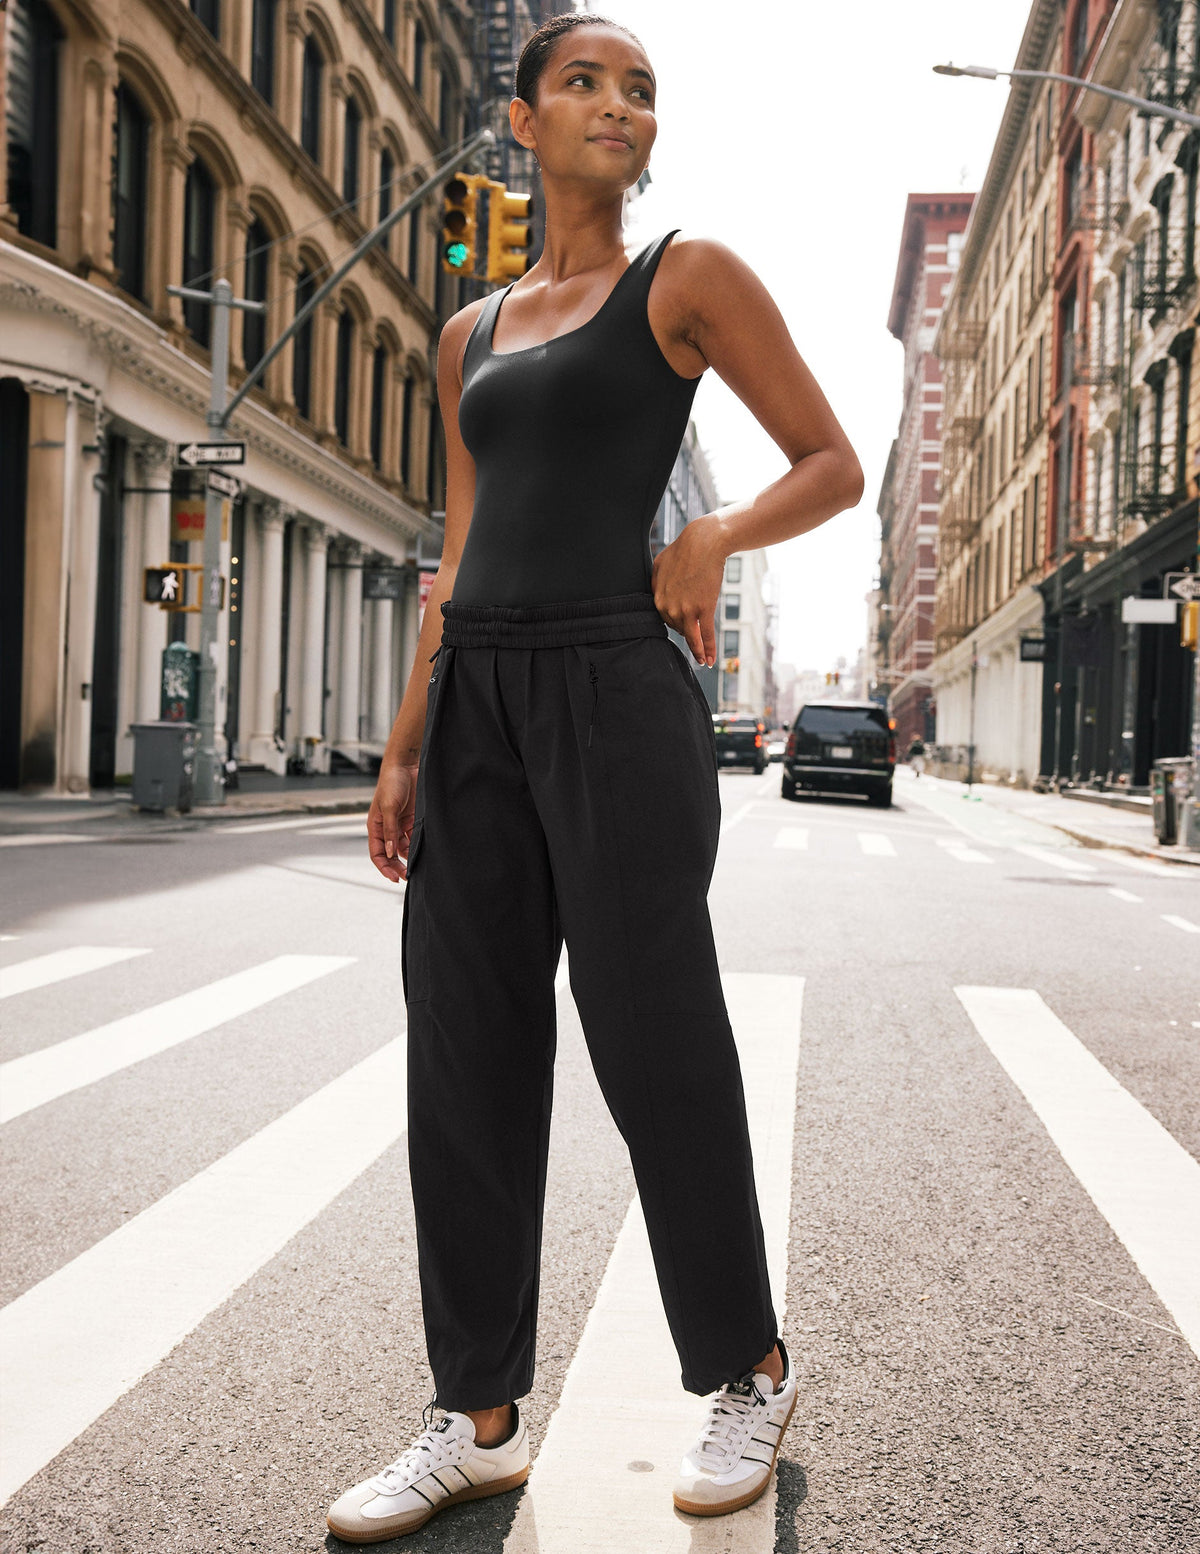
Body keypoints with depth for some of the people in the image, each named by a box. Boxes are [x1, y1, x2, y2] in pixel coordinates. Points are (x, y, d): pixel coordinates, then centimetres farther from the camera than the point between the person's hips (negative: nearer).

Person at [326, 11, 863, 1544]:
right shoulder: (471, 333, 18)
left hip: (614, 688, -5)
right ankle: (479, 1415, 15)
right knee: (468, 1056, 4)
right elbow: (462, 559, 17)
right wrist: (404, 749, 11)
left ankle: (747, 1371, 19)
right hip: (477, 698, 6)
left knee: (654, 1042, -2)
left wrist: (716, 535, -15)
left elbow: (834, 466, 4)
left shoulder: (688, 276, 4)